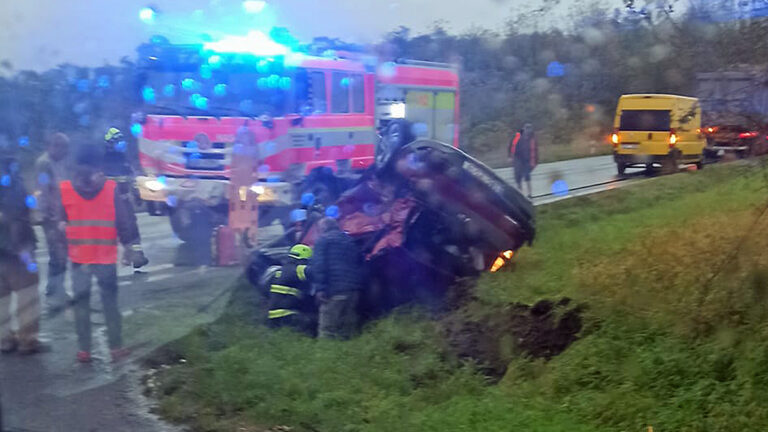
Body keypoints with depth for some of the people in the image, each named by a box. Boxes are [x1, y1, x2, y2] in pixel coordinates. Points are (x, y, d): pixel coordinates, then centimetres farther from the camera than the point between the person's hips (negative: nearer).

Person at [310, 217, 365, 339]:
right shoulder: (350, 240, 24)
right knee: (347, 329, 10)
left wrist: (320, 288, -13)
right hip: (354, 289, 7)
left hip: (335, 289, -7)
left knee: (327, 329, -8)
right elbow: (360, 263, 25)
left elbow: (318, 265, -9)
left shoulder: (323, 240, 3)